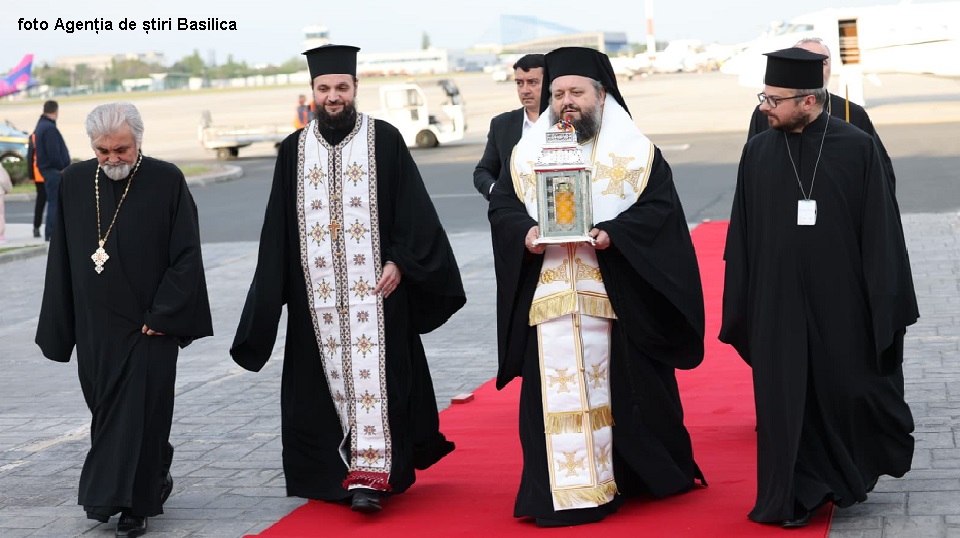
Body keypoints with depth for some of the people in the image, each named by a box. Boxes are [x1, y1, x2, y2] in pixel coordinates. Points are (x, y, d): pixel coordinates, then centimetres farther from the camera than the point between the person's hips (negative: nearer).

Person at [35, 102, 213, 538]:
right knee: (106, 408, 13)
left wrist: (163, 314, -11)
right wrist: (59, 328, 7)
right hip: (94, 326, 5)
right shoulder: (74, 183, 4)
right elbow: (61, 259, 9)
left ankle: (131, 503, 5)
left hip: (147, 325, -4)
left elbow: (186, 256, -6)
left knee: (138, 412, -2)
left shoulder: (167, 181, -7)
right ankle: (154, 481, 32)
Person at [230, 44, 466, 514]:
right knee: (328, 378, 5)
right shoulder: (294, 150, 9)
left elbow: (412, 210, -1)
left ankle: (370, 475, -9)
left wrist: (399, 261, -11)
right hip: (317, 294, 3)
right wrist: (277, 291, 6)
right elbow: (278, 229, 10)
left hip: (375, 286, -3)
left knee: (371, 375, -7)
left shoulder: (385, 141, 1)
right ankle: (335, 472, 16)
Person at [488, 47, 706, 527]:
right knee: (555, 393, -1)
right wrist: (525, 232, -12)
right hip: (547, 299, 2)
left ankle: (631, 475, 23)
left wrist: (612, 233, -18)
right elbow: (501, 205, 9)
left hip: (617, 294, -1)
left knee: (622, 389, 4)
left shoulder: (635, 152, 4)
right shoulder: (526, 153, 12)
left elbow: (659, 206, -3)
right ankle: (561, 492, 4)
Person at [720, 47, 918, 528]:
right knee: (785, 402, 5)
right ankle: (796, 497, 18)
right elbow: (743, 236, 5)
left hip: (843, 303, -1)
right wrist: (741, 309, 4)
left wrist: (887, 306, -5)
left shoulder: (857, 148, -6)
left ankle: (847, 476, 36)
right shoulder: (758, 152, 1)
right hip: (777, 303, 2)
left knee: (851, 392, 9)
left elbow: (880, 232, -4)